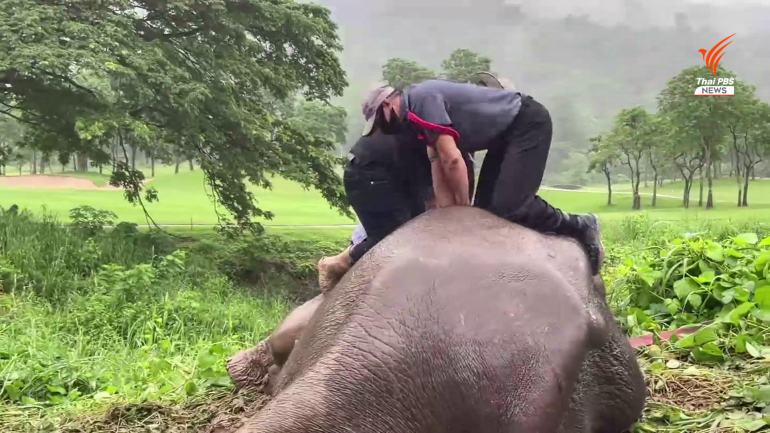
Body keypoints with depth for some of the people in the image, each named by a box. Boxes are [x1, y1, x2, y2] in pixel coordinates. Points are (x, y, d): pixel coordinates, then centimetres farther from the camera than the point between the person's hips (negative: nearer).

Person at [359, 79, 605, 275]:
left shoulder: (421, 99, -20)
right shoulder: (416, 117, 9)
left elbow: (452, 159, -24)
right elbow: (438, 166, 4)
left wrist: (464, 211, -12)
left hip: (528, 123, -10)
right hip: (506, 134, 10)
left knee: (509, 207, -18)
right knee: (485, 210, 6)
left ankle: (580, 228, 1)